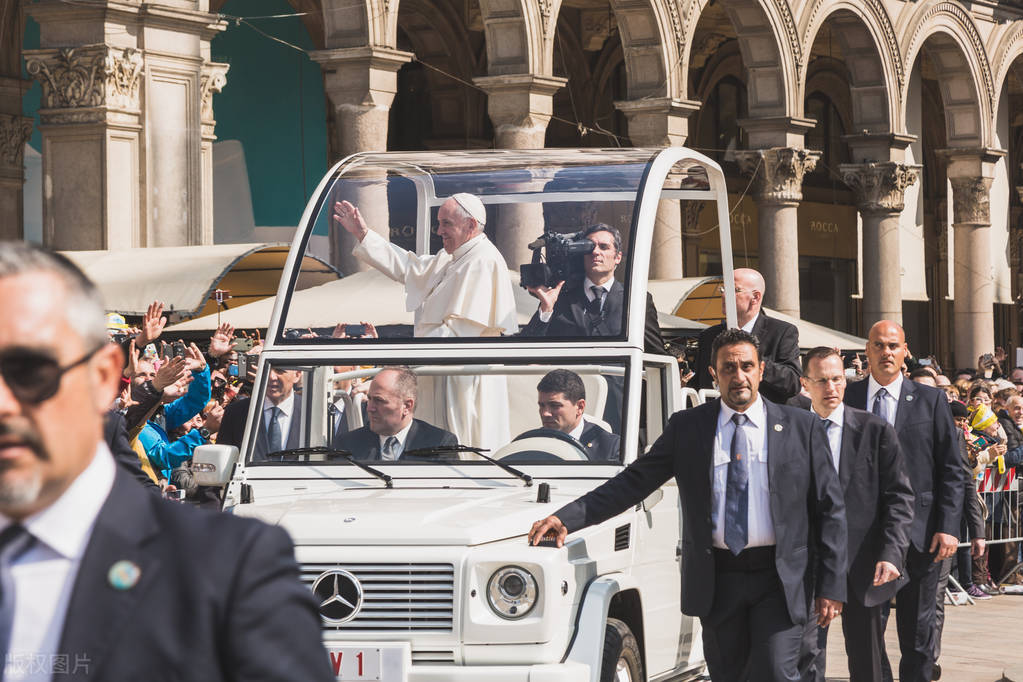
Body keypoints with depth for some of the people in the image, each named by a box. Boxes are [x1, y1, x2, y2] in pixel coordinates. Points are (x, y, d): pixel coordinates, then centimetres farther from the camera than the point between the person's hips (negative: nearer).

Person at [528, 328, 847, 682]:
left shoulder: (802, 427, 3)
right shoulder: (686, 427, 6)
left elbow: (830, 510, 4)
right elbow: (633, 483, 3)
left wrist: (831, 586, -2)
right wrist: (566, 518, -10)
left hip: (780, 579, -2)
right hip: (717, 580, 2)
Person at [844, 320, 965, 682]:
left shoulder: (931, 401, 3)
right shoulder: (847, 398, 6)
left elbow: (952, 471, 2)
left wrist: (948, 526, -8)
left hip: (919, 533, -1)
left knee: (917, 636, 7)